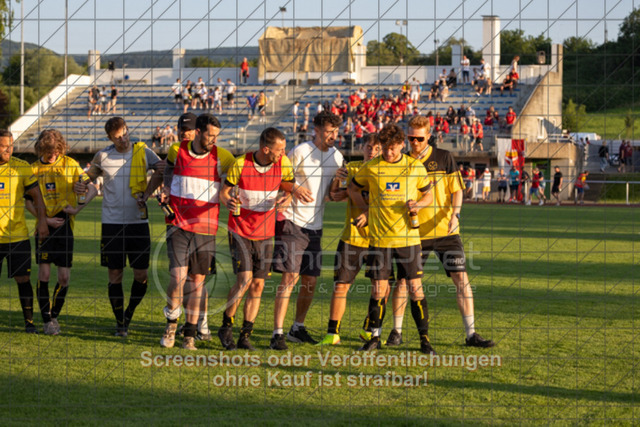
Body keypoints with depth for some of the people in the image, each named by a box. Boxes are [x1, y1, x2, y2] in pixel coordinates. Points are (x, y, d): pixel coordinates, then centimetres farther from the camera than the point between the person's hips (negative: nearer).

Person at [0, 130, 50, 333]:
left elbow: (36, 195, 6)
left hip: (18, 235, -1)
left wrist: (42, 221, -3)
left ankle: (29, 322, 8)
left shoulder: (22, 167, 0)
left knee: (23, 279, -2)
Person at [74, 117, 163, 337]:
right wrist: (79, 185, -5)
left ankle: (129, 314, 23)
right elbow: (90, 175, 18)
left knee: (141, 274, -1)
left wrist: (146, 195, -3)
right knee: (115, 274, 1)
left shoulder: (144, 152, 1)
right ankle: (120, 322, 12)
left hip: (138, 222, 0)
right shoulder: (102, 156, 3)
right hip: (112, 222, 0)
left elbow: (162, 171, 11)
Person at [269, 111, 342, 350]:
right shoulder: (300, 152, -9)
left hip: (315, 226, 7)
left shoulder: (337, 157, 11)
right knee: (290, 277, -13)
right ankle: (278, 334, -12)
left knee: (310, 281, 9)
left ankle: (298, 328, 26)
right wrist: (296, 188, -17)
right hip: (292, 222, -6)